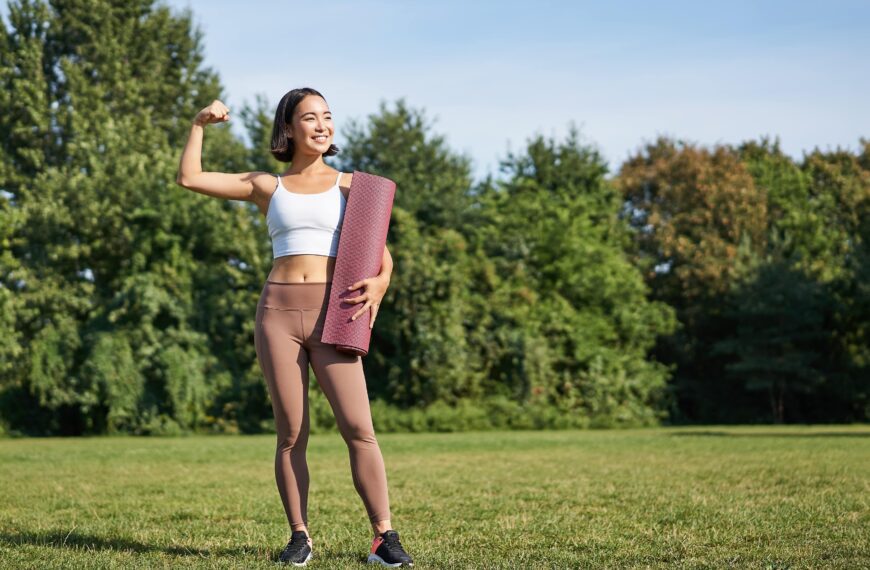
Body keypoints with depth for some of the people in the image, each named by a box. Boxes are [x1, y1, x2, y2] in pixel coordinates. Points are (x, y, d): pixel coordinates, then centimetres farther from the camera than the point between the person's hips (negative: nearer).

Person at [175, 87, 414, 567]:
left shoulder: (349, 185, 12)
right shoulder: (267, 187, 13)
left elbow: (381, 253, 9)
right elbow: (190, 178, 13)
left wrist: (377, 283, -12)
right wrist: (201, 123, 10)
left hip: (331, 315, -1)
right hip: (278, 313, 1)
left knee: (358, 428, -10)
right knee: (291, 434, 2)